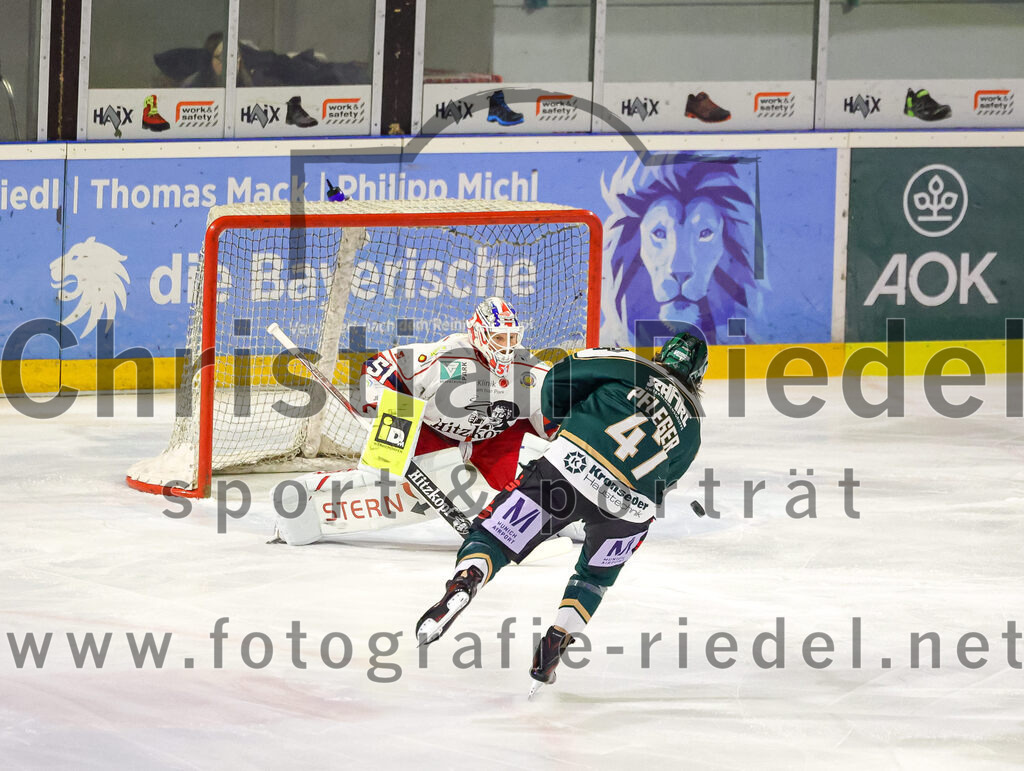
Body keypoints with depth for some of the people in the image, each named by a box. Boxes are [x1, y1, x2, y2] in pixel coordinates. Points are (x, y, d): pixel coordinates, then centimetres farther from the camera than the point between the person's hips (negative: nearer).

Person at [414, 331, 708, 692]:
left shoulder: (635, 369, 16)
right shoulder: (692, 426, 25)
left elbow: (561, 377, 12)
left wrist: (559, 418, 30)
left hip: (572, 463, -2)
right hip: (629, 508, 3)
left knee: (493, 536, 4)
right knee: (595, 576, 30)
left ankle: (464, 581, -25)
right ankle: (556, 642, 15)